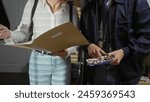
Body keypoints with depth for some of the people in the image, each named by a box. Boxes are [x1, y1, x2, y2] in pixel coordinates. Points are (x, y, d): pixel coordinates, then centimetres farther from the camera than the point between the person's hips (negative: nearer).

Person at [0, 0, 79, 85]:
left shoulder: (71, 9, 0)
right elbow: (23, 34, 1)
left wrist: (67, 51, -19)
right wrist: (9, 34, -21)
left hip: (62, 63, 1)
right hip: (39, 62, -1)